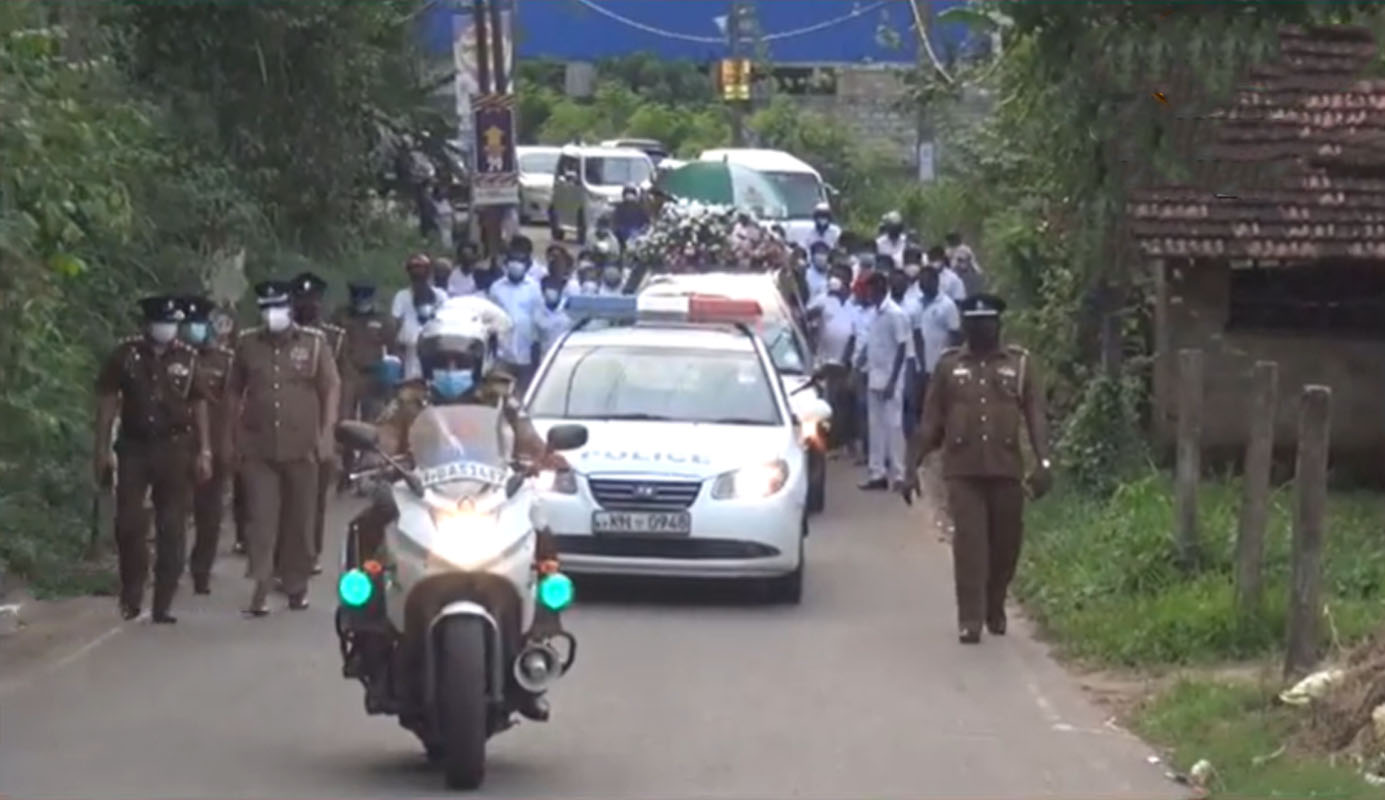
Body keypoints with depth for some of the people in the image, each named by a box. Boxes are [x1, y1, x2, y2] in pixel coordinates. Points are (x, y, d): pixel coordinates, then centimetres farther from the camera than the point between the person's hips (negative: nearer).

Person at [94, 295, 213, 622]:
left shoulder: (188, 358, 3)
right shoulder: (125, 354, 0)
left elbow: (199, 404, 6)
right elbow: (107, 400, 3)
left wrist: (204, 451, 1)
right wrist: (103, 449, -2)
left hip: (175, 448, 0)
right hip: (134, 447, 0)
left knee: (171, 529, 1)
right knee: (128, 523, -3)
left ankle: (163, 604, 6)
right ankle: (131, 595, 15)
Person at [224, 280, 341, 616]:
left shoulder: (314, 343, 2)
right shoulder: (247, 344, 7)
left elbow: (331, 387, 2)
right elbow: (234, 391, 14)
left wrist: (327, 433, -6)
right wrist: (231, 436, 10)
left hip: (302, 448, 0)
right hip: (257, 448, 0)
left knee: (300, 520, 8)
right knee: (261, 519, -7)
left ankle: (297, 587, 21)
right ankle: (260, 589, -10)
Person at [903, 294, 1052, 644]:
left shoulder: (1020, 364, 7)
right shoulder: (948, 365, 9)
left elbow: (1035, 417, 2)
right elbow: (930, 422, 10)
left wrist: (1042, 463, -11)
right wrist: (912, 467, 4)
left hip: (1007, 470, 1)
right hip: (963, 470, -1)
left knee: (1005, 544, 8)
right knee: (969, 544, -8)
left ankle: (995, 609, 30)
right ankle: (970, 620, -7)